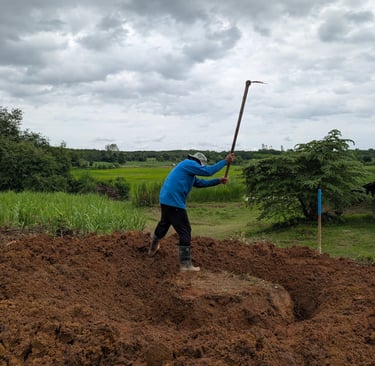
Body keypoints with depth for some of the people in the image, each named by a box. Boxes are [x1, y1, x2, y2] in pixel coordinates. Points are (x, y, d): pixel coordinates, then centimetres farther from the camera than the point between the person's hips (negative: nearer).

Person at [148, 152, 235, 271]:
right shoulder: (189, 164, -8)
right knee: (185, 231, -6)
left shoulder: (188, 169, 22)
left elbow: (200, 183, 26)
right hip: (174, 203, -11)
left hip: (166, 200, 11)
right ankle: (185, 264, -4)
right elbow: (208, 171, -14)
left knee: (163, 225, 29)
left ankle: (153, 249, 50)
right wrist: (225, 161, -5)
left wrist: (218, 181, 20)